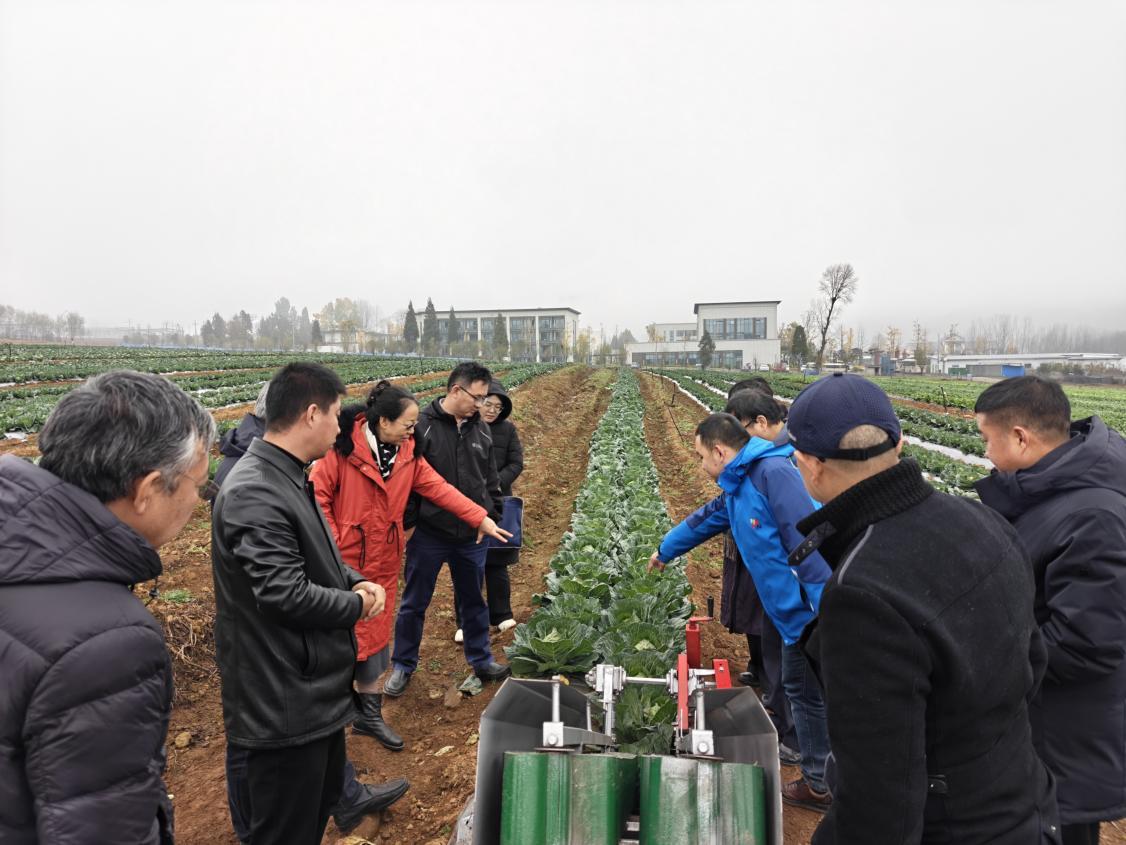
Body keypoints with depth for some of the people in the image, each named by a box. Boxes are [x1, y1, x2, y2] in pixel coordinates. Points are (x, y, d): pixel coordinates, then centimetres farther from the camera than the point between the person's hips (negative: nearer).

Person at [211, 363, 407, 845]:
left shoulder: (289, 478, 6)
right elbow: (287, 596, -31)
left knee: (322, 795, 28)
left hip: (314, 687, 10)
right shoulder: (254, 494, -28)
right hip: (284, 703, -10)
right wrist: (358, 605, -14)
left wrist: (356, 582, -2)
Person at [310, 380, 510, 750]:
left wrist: (481, 517, -8)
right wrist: (333, 542, -14)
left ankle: (369, 713, 28)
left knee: (374, 634, 13)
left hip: (383, 562, 5)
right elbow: (318, 494, -14)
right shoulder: (343, 448, -16)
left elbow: (438, 487, -2)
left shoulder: (406, 453, 2)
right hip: (344, 561, -5)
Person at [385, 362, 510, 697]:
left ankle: (481, 659, 36)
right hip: (429, 533, -4)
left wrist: (492, 515, 9)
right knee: (414, 602, 12)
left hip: (473, 534, 5)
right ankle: (402, 665, 29)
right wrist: (408, 523, -12)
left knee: (474, 599, 19)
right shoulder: (422, 425, -14)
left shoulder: (480, 428, 3)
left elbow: (490, 478, 13)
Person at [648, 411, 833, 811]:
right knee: (800, 689, 17)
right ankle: (818, 780, 30)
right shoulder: (737, 486, 13)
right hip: (798, 612, 9)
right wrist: (665, 550, 46)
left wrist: (825, 610, -27)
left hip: (814, 610, -9)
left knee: (809, 694, 1)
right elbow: (705, 519, 30)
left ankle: (823, 786, 15)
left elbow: (809, 540, -25)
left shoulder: (773, 472, -19)